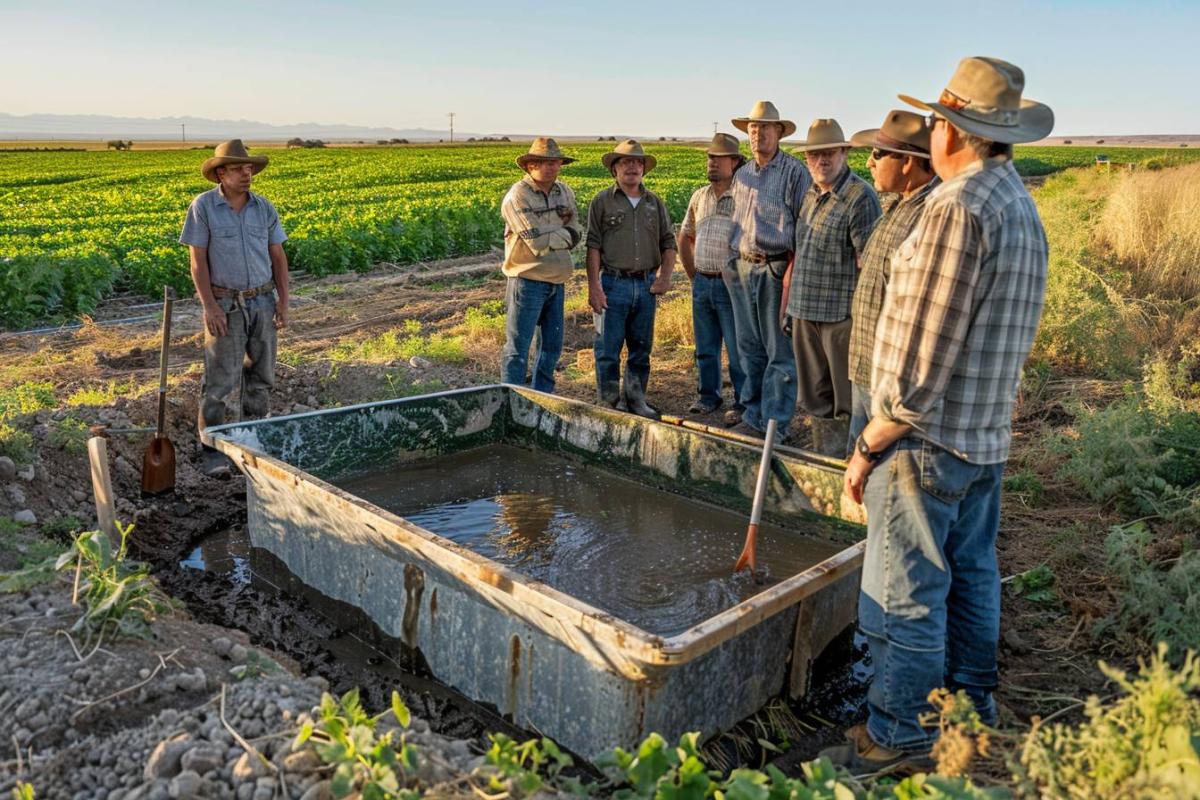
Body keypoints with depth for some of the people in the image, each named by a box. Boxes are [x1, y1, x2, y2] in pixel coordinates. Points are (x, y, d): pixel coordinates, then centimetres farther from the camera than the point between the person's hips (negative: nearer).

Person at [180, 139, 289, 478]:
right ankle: (213, 452, 3)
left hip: (263, 302, 4)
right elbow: (198, 261, -8)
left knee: (260, 375, 10)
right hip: (226, 304, -4)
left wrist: (283, 303, 1)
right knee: (221, 379, -5)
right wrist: (209, 307, -15)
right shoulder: (203, 206, -7)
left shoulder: (264, 207, 4)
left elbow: (278, 256, 8)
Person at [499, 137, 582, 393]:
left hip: (556, 282, 7)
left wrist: (553, 238, -14)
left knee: (552, 345, 15)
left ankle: (542, 398, 28)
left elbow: (576, 235, 4)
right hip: (527, 281, -7)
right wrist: (565, 234, -4)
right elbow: (538, 242, -20)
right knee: (518, 346, -2)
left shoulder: (565, 192, 9)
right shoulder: (517, 196, -13)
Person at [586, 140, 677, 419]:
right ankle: (610, 403, 9)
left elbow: (668, 242, 13)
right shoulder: (602, 202, 1)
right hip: (613, 283, -4)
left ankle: (636, 398, 22)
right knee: (608, 348, -1)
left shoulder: (655, 203, 13)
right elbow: (593, 246, -3)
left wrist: (665, 276, -2)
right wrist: (593, 286, -11)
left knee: (642, 348, 11)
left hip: (647, 285, 4)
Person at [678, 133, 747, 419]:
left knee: (737, 349, 1)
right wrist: (693, 274, 15)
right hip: (702, 284, 6)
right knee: (705, 348, 14)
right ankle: (708, 396, 28)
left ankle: (743, 403, 11)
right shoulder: (699, 197, 10)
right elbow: (685, 237, 21)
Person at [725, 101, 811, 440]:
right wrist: (733, 264, 13)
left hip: (776, 270, -6)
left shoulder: (795, 172, -4)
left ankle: (775, 423, 4)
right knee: (749, 348, 12)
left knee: (780, 352, -2)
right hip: (742, 269, 7)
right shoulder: (741, 175, 16)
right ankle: (752, 417, 21)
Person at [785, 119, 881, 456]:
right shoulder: (810, 195, 13)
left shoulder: (860, 197, -12)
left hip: (842, 314, -8)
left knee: (848, 403, 2)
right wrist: (789, 292, 18)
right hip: (805, 312, 8)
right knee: (816, 398, 17)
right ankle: (822, 458, 29)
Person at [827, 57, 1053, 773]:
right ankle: (972, 705, 38)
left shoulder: (958, 208, -19)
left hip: (928, 442, -10)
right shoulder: (1024, 206, 11)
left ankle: (898, 737, 17)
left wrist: (869, 446, -13)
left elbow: (919, 362, -22)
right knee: (972, 575, 21)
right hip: (989, 435, 10)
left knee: (908, 598, 3)